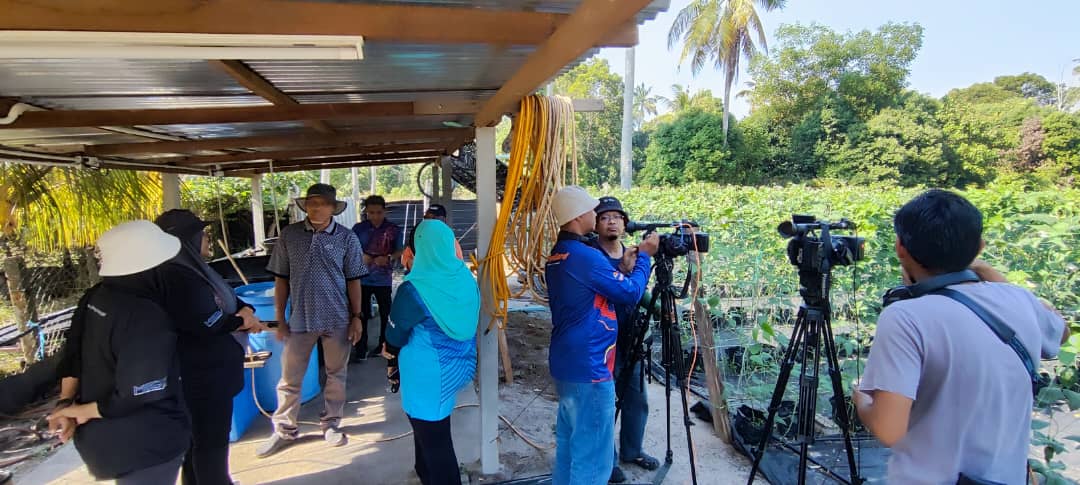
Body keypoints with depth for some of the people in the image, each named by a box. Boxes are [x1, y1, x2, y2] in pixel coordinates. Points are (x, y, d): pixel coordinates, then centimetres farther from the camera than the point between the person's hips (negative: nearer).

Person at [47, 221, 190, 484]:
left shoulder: (95, 297, -1)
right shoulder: (147, 319, -28)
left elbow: (73, 355, 8)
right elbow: (138, 394, -27)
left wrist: (68, 405, 9)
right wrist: (87, 411, -11)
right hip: (144, 444, -9)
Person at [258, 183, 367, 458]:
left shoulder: (347, 238, -3)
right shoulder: (289, 235, 0)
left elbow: (353, 281, 1)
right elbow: (281, 279, 4)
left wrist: (356, 317, -2)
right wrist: (280, 319, 2)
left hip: (338, 320, -1)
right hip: (300, 319, 1)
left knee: (336, 375, 13)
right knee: (289, 379, 11)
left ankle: (330, 424, 31)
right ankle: (284, 430, 28)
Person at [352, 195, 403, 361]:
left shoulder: (394, 230, -5)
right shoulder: (358, 228, -2)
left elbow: (399, 251, 0)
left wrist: (388, 258, -20)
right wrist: (361, 257, -16)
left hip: (384, 279, 0)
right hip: (362, 278, 0)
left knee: (385, 313, 12)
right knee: (362, 314, 3)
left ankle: (384, 345, 27)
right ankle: (361, 348, 14)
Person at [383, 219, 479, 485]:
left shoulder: (414, 289, -22)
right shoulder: (466, 277, -5)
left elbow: (396, 332, -7)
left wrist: (391, 349, 14)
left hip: (429, 372, -7)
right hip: (460, 364, 7)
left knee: (433, 438, 9)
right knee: (430, 426, 27)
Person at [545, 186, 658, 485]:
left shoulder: (557, 255, 9)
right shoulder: (587, 256, -20)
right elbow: (630, 293, -12)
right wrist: (644, 256, 2)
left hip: (566, 365, 10)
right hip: (589, 369, -9)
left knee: (570, 445, 20)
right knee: (592, 456, 2)